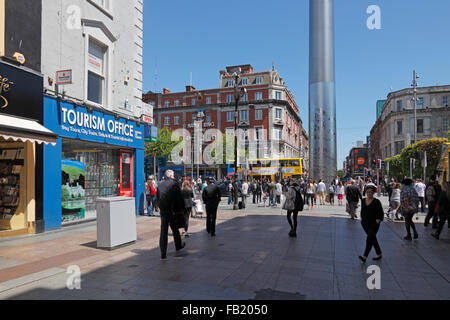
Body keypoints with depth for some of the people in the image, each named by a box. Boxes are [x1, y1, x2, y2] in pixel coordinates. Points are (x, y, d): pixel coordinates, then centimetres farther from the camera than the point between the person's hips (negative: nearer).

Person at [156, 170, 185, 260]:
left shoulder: (161, 185, 7)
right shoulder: (174, 184, -8)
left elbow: (157, 199, 12)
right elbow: (179, 199, -9)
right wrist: (181, 209, 3)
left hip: (163, 211, 4)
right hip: (172, 211, -3)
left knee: (163, 231, 4)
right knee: (175, 229, 17)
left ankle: (163, 253, 2)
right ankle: (178, 246, 36)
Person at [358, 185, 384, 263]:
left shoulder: (376, 202, -9)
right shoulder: (363, 200, 6)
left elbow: (381, 213, -4)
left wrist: (378, 220, -14)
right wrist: (362, 218, 11)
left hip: (374, 223, -6)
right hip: (365, 223, 6)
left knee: (369, 239, -14)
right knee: (373, 239, 15)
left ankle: (364, 256, -18)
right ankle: (379, 254, 31)